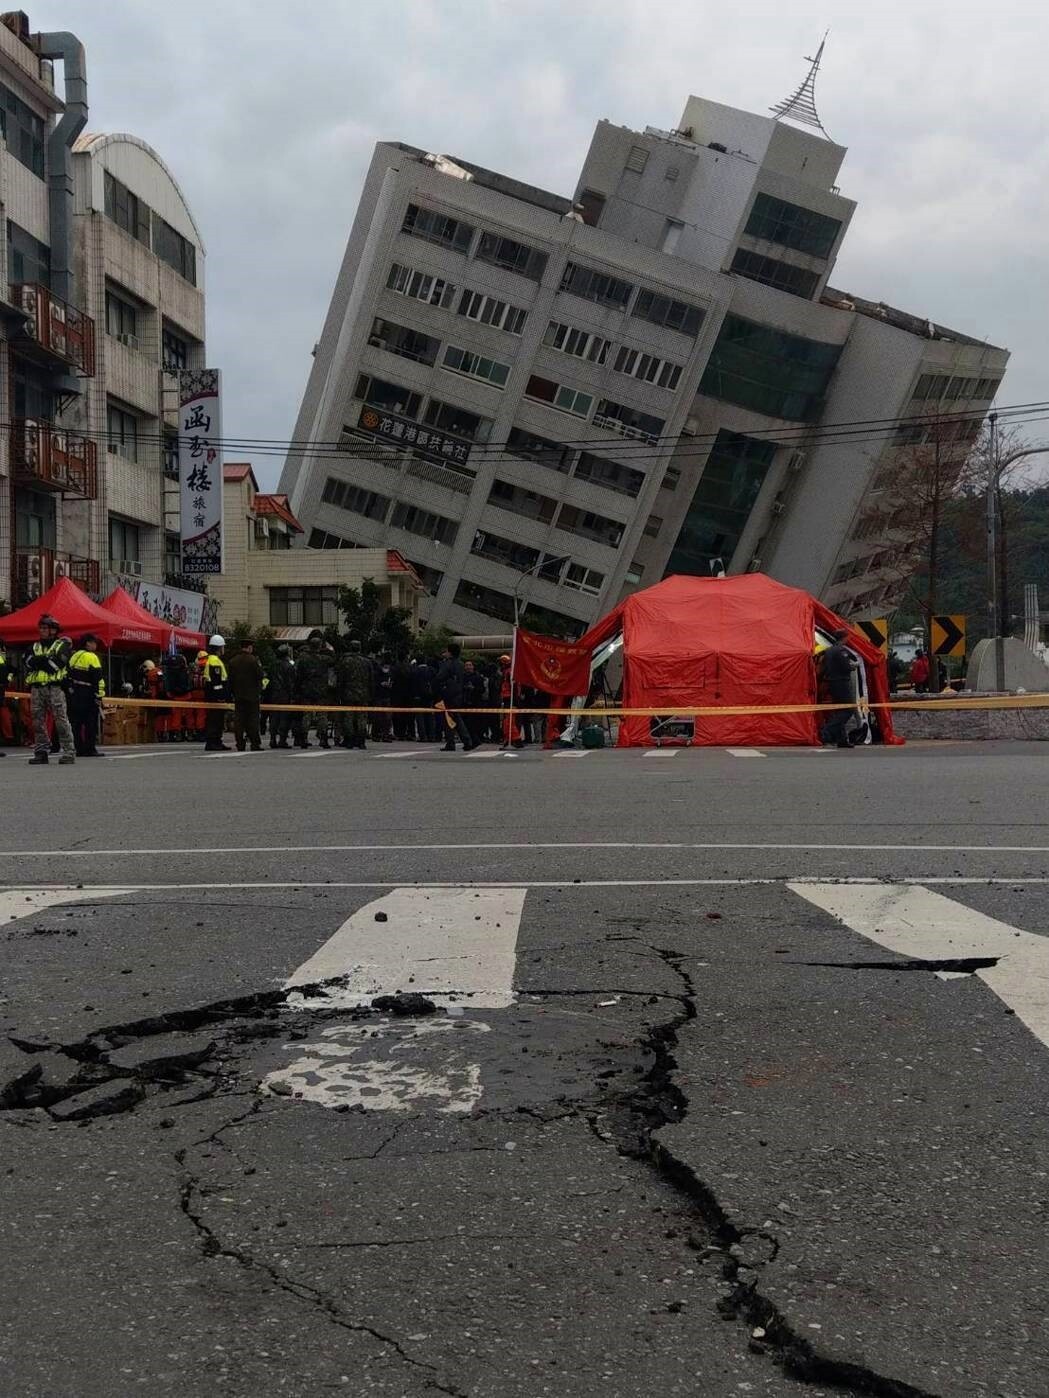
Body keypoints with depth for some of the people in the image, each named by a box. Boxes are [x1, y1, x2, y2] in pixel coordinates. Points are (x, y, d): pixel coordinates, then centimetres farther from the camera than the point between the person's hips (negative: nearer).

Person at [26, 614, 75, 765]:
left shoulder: (63, 644, 5)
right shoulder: (35, 646, 20)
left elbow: (58, 662, -11)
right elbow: (29, 663, 3)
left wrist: (39, 660, -6)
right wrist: (46, 661, -10)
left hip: (55, 687, -5)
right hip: (37, 688, 5)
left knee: (61, 720, -9)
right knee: (38, 721, 3)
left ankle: (69, 752, -9)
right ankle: (41, 752, 8)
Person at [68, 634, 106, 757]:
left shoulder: (74, 656, 15)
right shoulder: (91, 657, -10)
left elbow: (69, 675, 18)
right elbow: (97, 677, -15)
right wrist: (99, 694, -13)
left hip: (74, 694, 8)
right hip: (87, 695, -8)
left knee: (77, 722, 8)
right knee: (91, 723, -4)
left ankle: (79, 749, 8)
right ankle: (90, 749, -6)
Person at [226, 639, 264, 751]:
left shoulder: (232, 661, 4)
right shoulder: (253, 660, -11)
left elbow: (229, 678, 8)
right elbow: (260, 675, -11)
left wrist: (232, 693, 14)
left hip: (238, 695, 4)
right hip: (252, 695, -4)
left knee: (238, 720, 5)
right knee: (253, 719, 0)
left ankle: (240, 745, 3)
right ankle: (255, 744, -2)